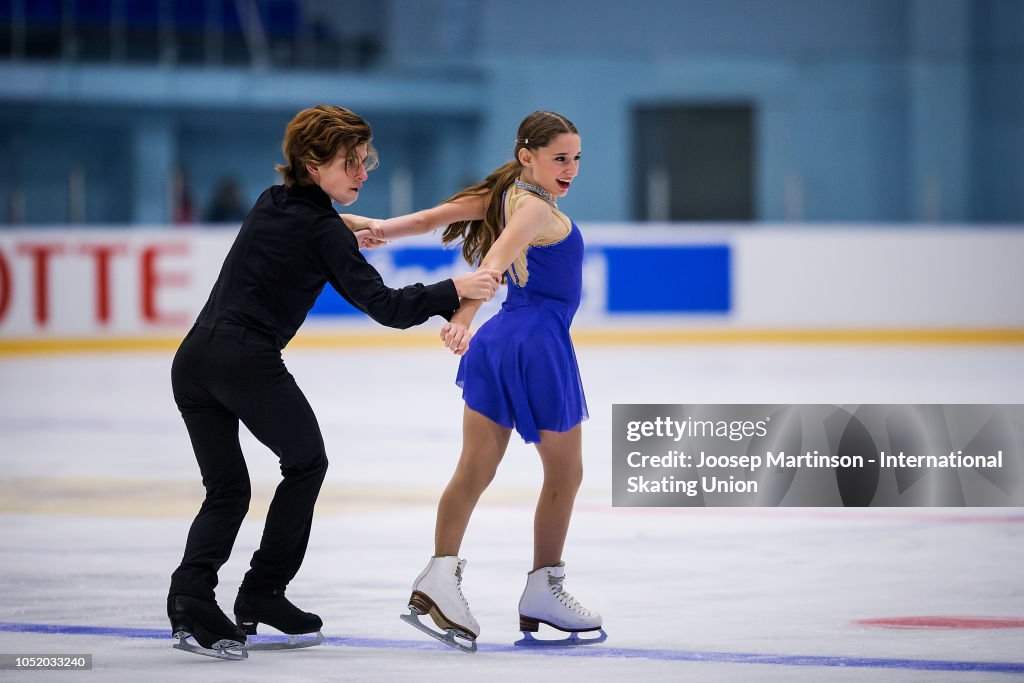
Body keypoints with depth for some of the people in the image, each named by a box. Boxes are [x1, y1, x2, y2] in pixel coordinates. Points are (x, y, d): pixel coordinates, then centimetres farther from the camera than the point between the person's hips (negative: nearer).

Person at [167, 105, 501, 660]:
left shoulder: (270, 204, 16)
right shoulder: (322, 231, -5)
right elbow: (382, 306, -11)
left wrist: (353, 235, 42)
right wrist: (453, 291, -11)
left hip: (192, 360, 7)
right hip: (248, 363, -7)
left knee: (227, 490, 14)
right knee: (306, 464, 17)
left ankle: (191, 596, -10)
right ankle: (262, 594, 16)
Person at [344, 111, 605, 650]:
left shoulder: (502, 196, 10)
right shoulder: (536, 208, -16)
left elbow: (434, 216, 3)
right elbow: (497, 258, -30)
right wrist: (465, 315, -42)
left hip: (497, 342, 8)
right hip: (540, 343, -8)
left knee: (473, 470, 4)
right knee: (565, 473, 9)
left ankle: (441, 574, -11)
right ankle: (542, 594, 16)